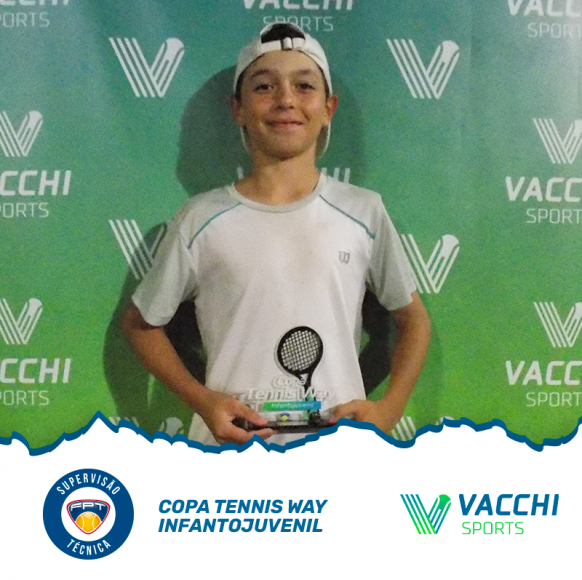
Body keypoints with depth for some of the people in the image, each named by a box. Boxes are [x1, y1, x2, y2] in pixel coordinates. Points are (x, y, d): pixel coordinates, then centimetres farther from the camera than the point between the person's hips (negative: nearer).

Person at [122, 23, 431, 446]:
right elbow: (141, 322, 6)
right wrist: (201, 400, -7)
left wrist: (389, 408, -5)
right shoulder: (202, 220, -4)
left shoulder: (363, 212, -2)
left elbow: (413, 318, 9)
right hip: (230, 444, 0)